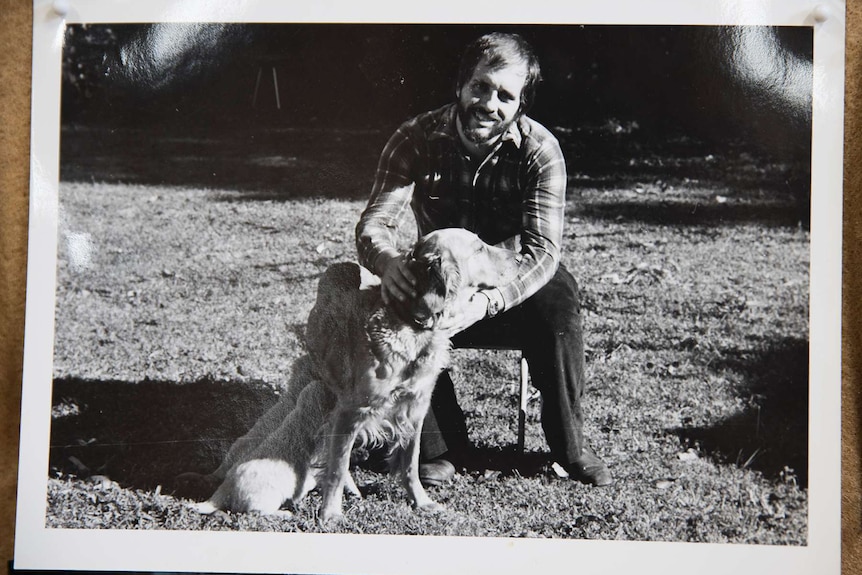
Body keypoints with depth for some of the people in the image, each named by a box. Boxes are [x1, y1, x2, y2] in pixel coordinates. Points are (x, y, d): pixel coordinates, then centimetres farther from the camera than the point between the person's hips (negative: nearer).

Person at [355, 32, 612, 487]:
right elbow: (375, 222, -20)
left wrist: (488, 301, -48)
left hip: (513, 276, -1)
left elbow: (542, 249, -28)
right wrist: (388, 261, -47)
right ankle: (441, 447, -9)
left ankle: (569, 445, -9)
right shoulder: (417, 138, -16)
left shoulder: (539, 149, -20)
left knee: (557, 309, -32)